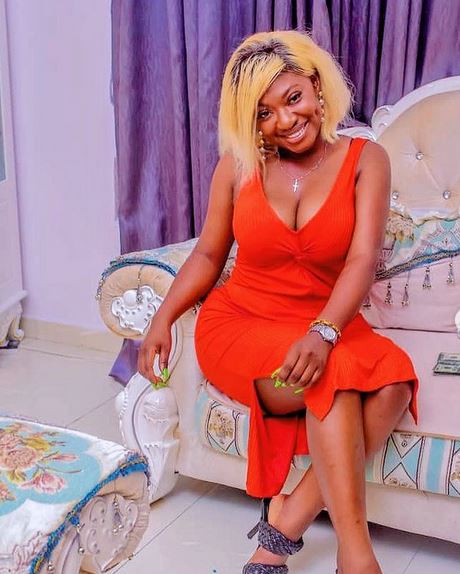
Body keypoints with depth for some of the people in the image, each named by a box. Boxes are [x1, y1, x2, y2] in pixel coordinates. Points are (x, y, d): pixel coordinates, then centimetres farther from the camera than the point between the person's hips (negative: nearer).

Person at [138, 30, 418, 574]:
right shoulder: (238, 166, 1)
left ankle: (286, 522, -23)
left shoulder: (364, 159, -3)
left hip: (324, 327, 1)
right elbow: (208, 254, 8)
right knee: (335, 376, -32)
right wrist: (163, 318, -9)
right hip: (239, 325, -1)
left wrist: (323, 332, -33)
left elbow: (363, 258, -15)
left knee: (394, 380, -30)